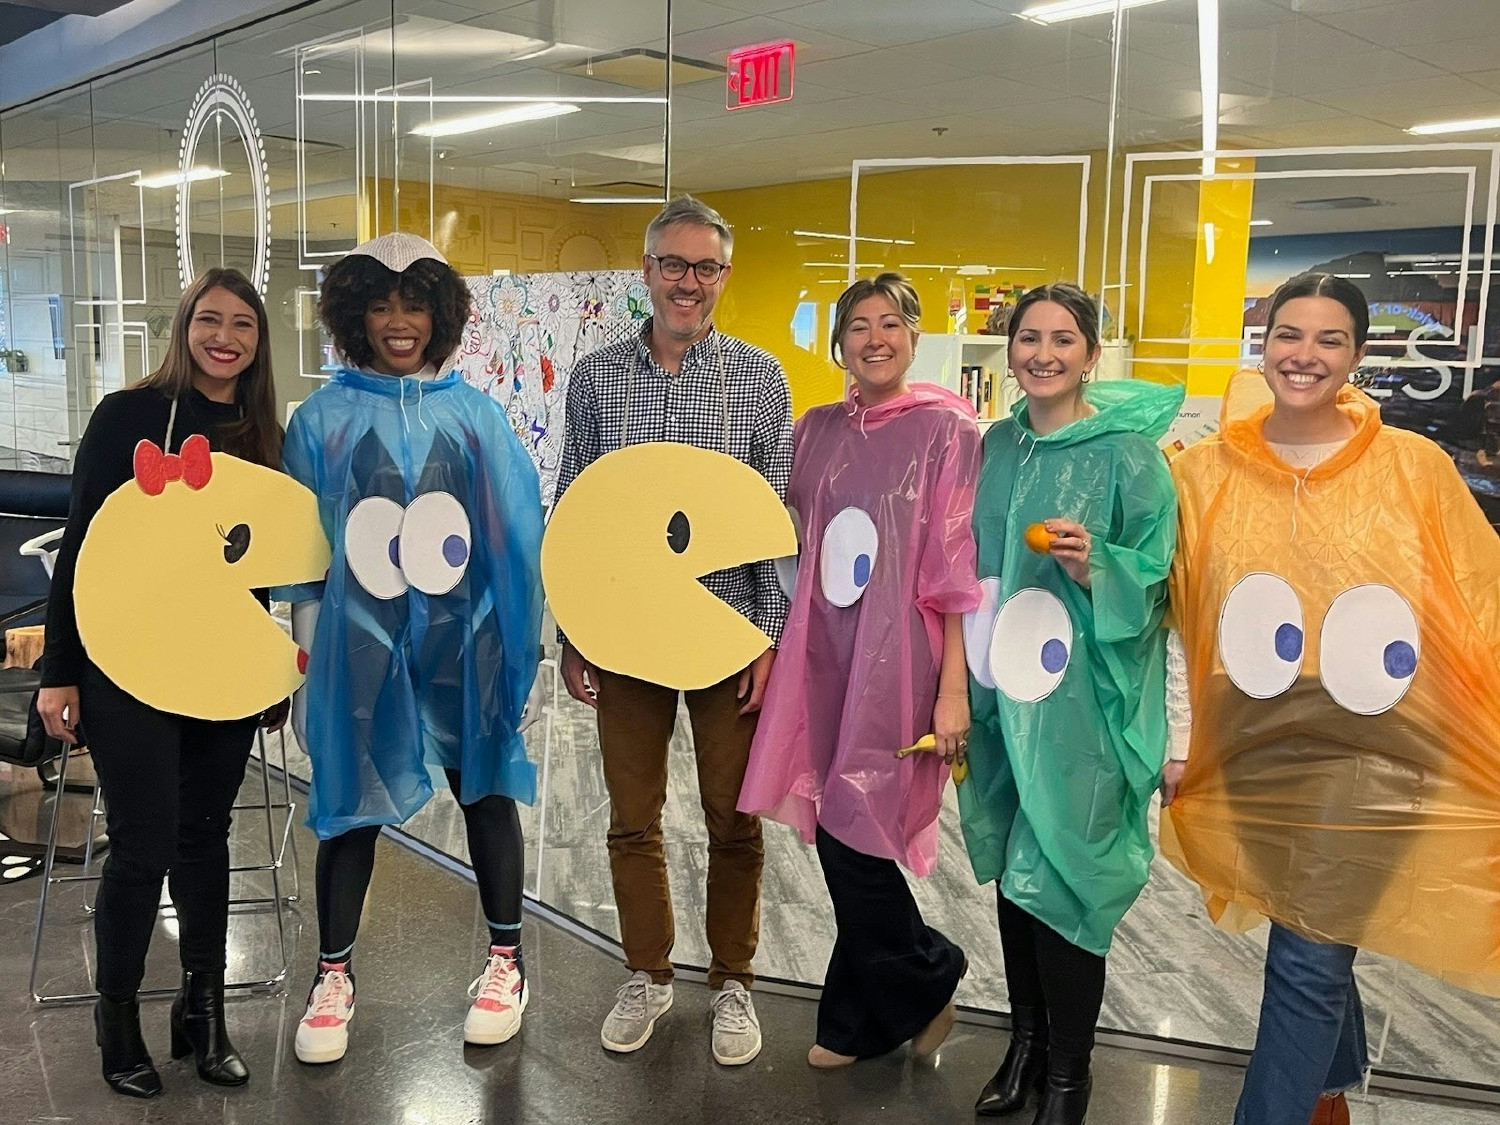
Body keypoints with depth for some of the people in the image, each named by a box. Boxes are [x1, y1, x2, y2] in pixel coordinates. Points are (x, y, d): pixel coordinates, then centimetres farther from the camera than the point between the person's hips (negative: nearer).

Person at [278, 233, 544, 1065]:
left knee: (485, 790, 10)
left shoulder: (474, 415, 2)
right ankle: (333, 974, 26)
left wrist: (519, 642, -1)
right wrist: (307, 649, 3)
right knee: (351, 803, 8)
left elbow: (516, 536, 3)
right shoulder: (321, 419, 1)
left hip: (465, 639, 1)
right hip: (359, 644, 0)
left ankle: (505, 960, 27)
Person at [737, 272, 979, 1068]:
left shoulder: (946, 428, -5)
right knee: (835, 832, 9)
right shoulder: (818, 429, 10)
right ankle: (868, 1018, 29)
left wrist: (953, 689, -12)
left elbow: (957, 568, -8)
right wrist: (776, 653, 11)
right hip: (823, 653, 5)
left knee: (854, 833, -5)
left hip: (896, 659, -5)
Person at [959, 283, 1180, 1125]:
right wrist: (969, 673, 15)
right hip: (1004, 692, 5)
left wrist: (1092, 567, -25)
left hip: (1083, 701, -5)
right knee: (1011, 868, 14)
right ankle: (1027, 1040, 34)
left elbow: (1154, 584, -6)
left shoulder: (1129, 451, -9)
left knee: (1062, 881, 0)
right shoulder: (997, 447, 7)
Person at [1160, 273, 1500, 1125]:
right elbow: (1176, 617, 3)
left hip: (1367, 758, -3)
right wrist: (1176, 739, 1)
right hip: (1253, 754, 3)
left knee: (1307, 960, -1)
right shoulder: (1207, 471, -1)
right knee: (1318, 944, 21)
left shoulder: (1415, 466, -6)